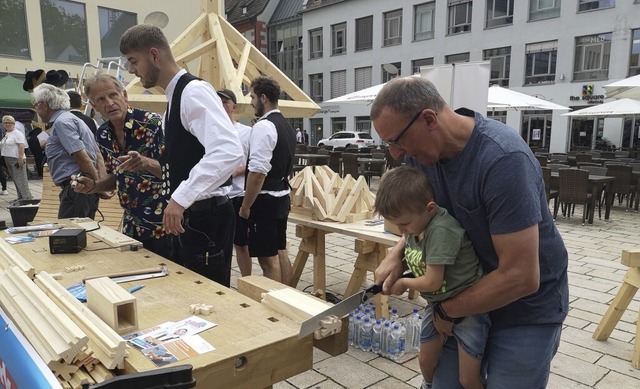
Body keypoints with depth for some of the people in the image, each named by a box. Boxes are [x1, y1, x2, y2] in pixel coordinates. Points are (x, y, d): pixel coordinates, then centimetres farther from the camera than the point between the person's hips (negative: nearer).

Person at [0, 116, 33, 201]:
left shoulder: (17, 133, -12)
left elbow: (21, 146, -19)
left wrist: (20, 158, -26)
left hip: (17, 159, -10)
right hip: (8, 159, 10)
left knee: (20, 179, -9)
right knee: (15, 179, 11)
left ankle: (26, 197, -5)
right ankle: (21, 197, 17)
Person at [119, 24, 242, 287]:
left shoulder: (194, 91, -15)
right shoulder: (176, 95, 15)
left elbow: (228, 152, -30)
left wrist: (180, 198, -30)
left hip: (206, 216, -10)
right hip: (190, 216, 10)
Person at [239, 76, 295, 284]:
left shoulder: (263, 126, -17)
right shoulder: (287, 126, 12)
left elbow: (258, 172, -23)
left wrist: (245, 206, -14)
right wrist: (242, 168, 24)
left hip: (265, 200, -10)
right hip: (283, 197, 10)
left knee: (268, 258, -1)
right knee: (281, 252, 17)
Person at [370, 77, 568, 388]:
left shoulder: (503, 159, -31)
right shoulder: (420, 148, -9)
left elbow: (521, 277, -29)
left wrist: (448, 310, -14)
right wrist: (397, 253, -10)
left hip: (525, 308, -5)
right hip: (468, 292, 6)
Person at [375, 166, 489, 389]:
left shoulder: (441, 230, -30)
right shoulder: (417, 225, -5)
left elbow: (432, 282, -27)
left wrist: (403, 284, -11)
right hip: (437, 303, 8)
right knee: (425, 361, 20)